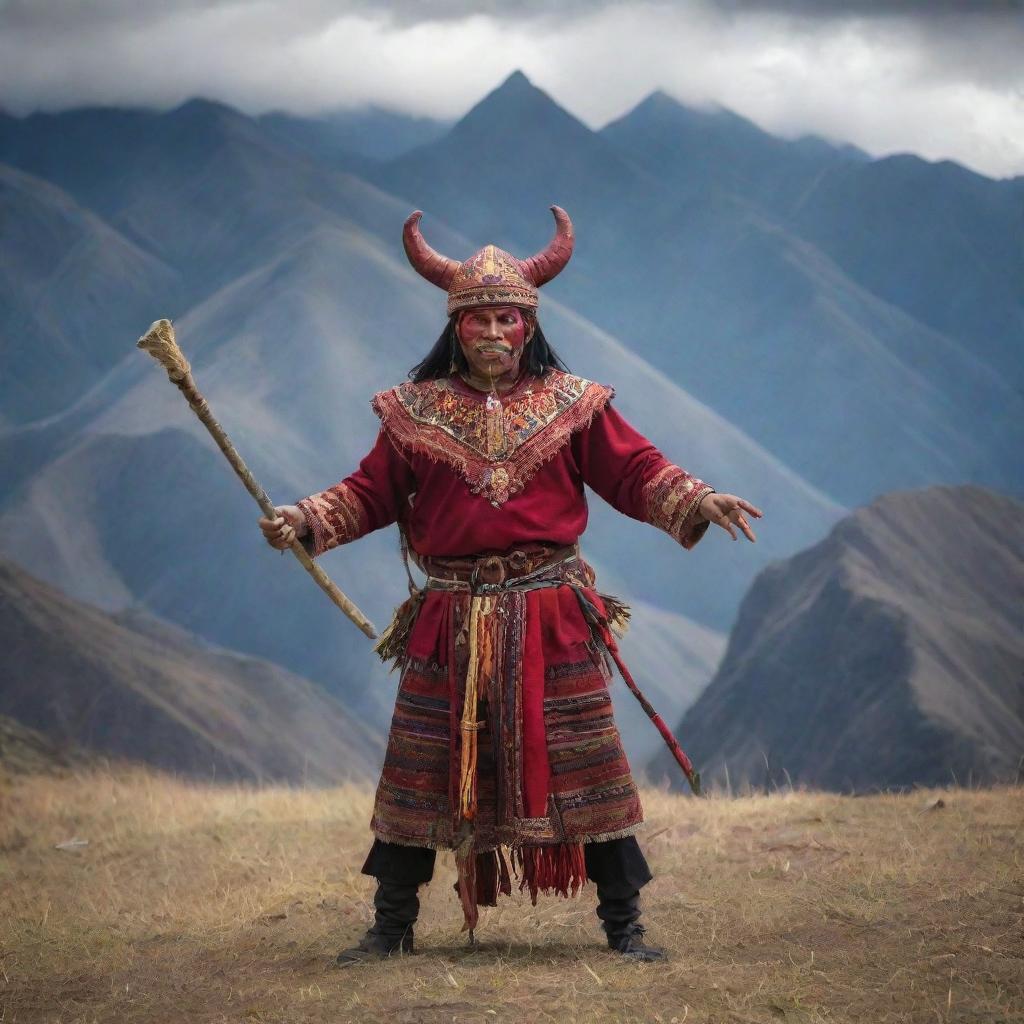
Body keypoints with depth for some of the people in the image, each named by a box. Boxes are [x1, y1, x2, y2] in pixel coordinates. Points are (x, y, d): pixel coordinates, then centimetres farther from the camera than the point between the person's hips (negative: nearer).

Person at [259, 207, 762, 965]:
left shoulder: (572, 406, 3)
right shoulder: (415, 413, 5)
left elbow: (639, 473, 1)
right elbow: (370, 493, 6)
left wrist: (698, 502, -16)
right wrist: (307, 519, -9)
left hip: (550, 618, -1)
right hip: (449, 621, 1)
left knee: (584, 764, 1)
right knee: (421, 769, 4)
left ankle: (624, 924, 10)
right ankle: (392, 925, 16)